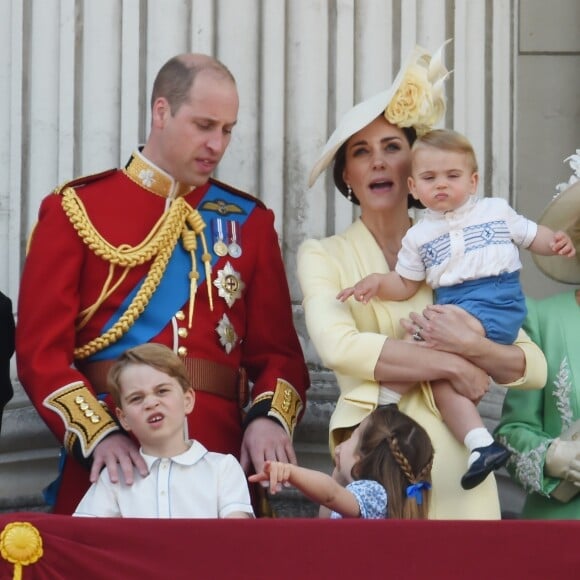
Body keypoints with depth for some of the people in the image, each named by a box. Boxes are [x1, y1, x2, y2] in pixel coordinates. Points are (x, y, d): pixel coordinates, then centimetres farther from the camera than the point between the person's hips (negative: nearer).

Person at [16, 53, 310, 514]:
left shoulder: (248, 220, 11)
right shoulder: (76, 210, 3)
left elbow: (277, 348, 8)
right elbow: (41, 350, -4)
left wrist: (270, 418, -12)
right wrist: (98, 434, -19)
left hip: (220, 460, 2)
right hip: (110, 468, -2)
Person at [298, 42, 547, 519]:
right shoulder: (322, 256, 7)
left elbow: (535, 368, 5)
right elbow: (337, 346, -13)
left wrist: (472, 347, -14)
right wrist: (449, 364, -11)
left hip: (454, 457, 2)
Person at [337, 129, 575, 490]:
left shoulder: (496, 210, 11)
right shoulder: (418, 236, 16)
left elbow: (532, 236, 17)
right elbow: (405, 286, 17)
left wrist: (557, 242, -4)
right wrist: (377, 282, -2)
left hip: (498, 303, -5)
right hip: (452, 306, 5)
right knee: (440, 374, -14)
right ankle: (482, 445, -17)